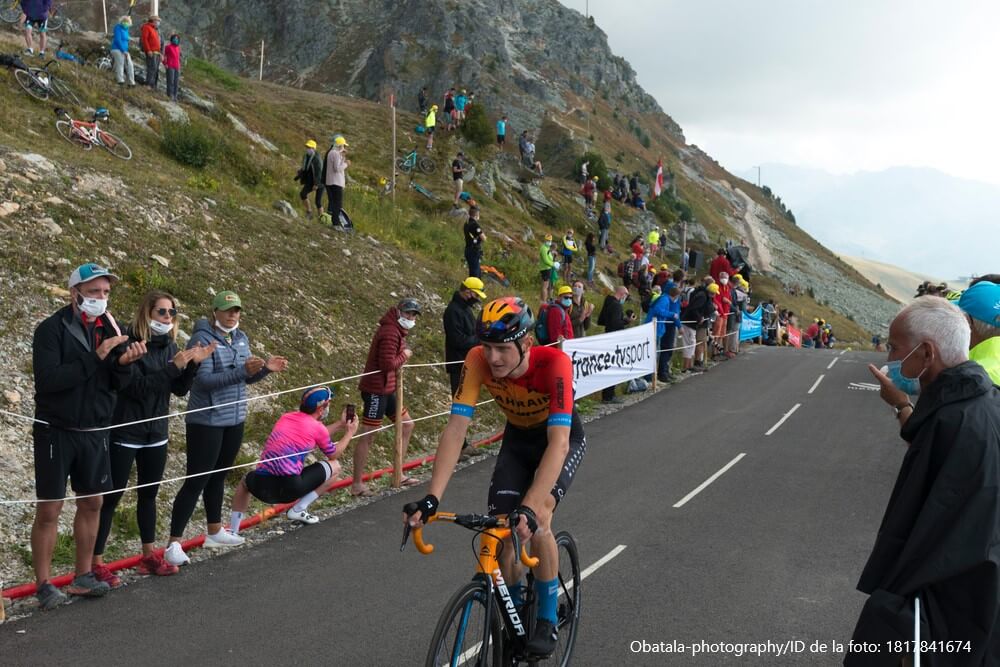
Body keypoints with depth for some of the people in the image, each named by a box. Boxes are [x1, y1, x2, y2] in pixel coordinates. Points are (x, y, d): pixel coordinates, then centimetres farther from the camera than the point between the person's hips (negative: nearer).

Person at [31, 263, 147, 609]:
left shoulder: (110, 328, 5)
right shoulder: (52, 329, -11)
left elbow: (119, 383, 4)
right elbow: (47, 379, -23)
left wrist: (125, 363, -18)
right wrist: (95, 357, -26)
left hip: (95, 432, 6)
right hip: (57, 432, -5)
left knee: (92, 503, 11)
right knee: (49, 509, 0)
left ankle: (83, 576, 24)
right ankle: (44, 584, 10)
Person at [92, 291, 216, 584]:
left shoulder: (169, 345, 5)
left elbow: (180, 389, 3)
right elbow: (138, 387, -22)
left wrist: (193, 363, -13)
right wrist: (174, 366, -26)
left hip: (156, 432, 7)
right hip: (125, 433, -6)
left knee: (149, 494, 15)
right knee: (111, 496, 0)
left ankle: (149, 556, 25)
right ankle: (96, 563, 7)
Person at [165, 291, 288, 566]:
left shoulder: (241, 337, 7)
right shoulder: (203, 339, -15)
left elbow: (247, 377, 12)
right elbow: (204, 380, -24)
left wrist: (265, 368, -8)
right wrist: (242, 371, -32)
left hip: (234, 420, 7)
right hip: (206, 422, -7)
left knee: (218, 476, 18)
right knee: (196, 481, -6)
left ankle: (214, 532, 31)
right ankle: (174, 543, 0)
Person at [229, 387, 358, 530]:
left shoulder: (285, 417, 16)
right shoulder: (317, 427, 0)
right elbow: (333, 454, 18)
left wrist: (340, 424, 37)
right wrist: (349, 433, 32)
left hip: (260, 486, 5)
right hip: (289, 488, -5)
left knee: (246, 480, 41)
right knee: (335, 467, 14)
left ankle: (232, 532, 27)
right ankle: (298, 510, 10)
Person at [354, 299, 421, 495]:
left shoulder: (397, 332, 15)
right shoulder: (390, 333, -18)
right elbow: (388, 365, -25)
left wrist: (402, 356, -2)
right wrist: (404, 356, -11)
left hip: (387, 389, 11)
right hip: (376, 390, -11)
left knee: (407, 425, 17)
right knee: (367, 436, -5)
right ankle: (357, 485, 1)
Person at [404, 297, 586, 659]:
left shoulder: (554, 362, -38)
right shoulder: (478, 360, -28)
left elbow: (558, 441, -45)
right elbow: (455, 429, -31)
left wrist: (530, 507, -56)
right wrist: (432, 497, -42)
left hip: (563, 439, -3)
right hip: (518, 439, 3)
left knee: (535, 519, -26)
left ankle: (548, 619, -3)